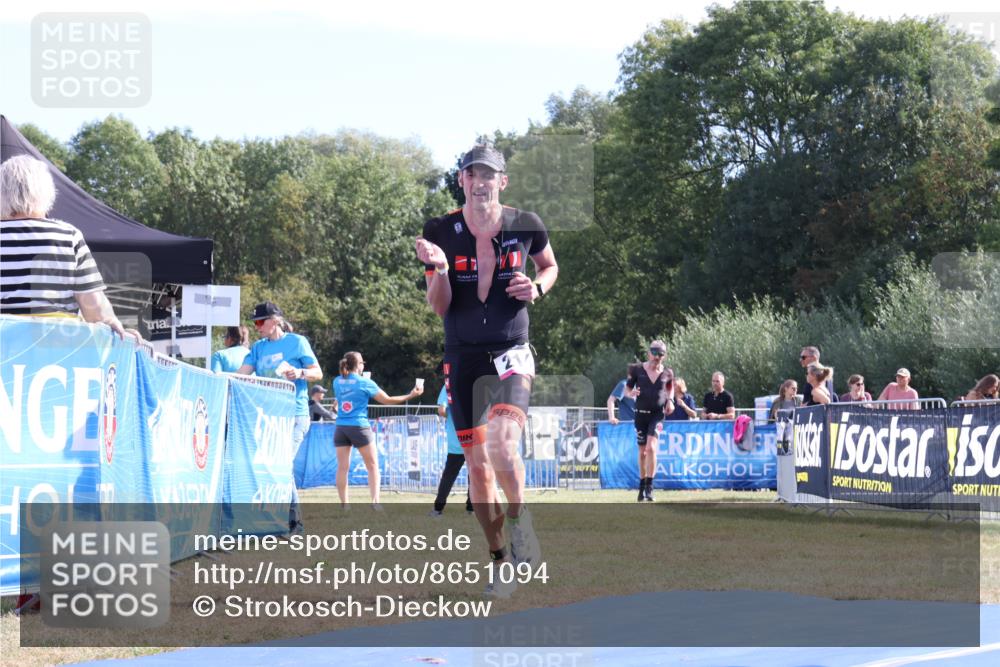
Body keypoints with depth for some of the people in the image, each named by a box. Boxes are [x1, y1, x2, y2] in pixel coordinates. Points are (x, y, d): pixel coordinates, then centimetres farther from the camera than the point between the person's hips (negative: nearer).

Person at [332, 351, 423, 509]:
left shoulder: (337, 382, 6)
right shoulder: (365, 383, -5)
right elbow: (387, 400, 0)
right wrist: (410, 395, 8)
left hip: (341, 428, 4)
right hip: (359, 427, -4)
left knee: (342, 467, 3)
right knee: (372, 466, 5)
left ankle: (343, 504, 1)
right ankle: (375, 501, -7)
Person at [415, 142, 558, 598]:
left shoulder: (525, 226, -1)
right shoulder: (441, 232, -1)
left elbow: (550, 266, 19)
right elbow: (439, 308, 0)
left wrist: (537, 288, -3)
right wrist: (439, 269, -18)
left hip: (510, 352, -2)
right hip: (463, 356, 2)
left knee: (501, 442, -28)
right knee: (478, 464, 5)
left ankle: (519, 518, -3)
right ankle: (501, 562, 16)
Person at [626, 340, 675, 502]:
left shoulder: (667, 373, 2)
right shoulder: (637, 370, -1)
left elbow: (670, 387, 20)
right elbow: (628, 387, 8)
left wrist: (670, 400, 2)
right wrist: (632, 393, -15)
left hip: (658, 414, -1)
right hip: (641, 414, 1)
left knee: (651, 448, -19)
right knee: (642, 452, 10)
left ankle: (649, 487, -15)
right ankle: (642, 486, 27)